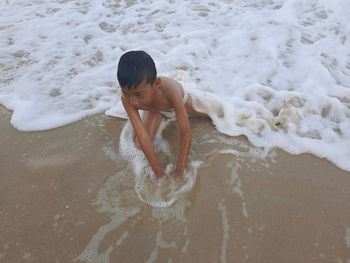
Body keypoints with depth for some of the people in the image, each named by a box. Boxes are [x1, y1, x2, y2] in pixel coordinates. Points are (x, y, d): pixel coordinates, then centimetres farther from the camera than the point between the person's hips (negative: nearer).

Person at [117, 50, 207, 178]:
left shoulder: (170, 91, -50)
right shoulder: (126, 99, -41)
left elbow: (186, 134, -42)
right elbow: (143, 137, -38)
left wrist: (180, 169, -38)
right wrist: (158, 171, -34)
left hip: (180, 101, -1)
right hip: (155, 110, 1)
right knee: (139, 144, -10)